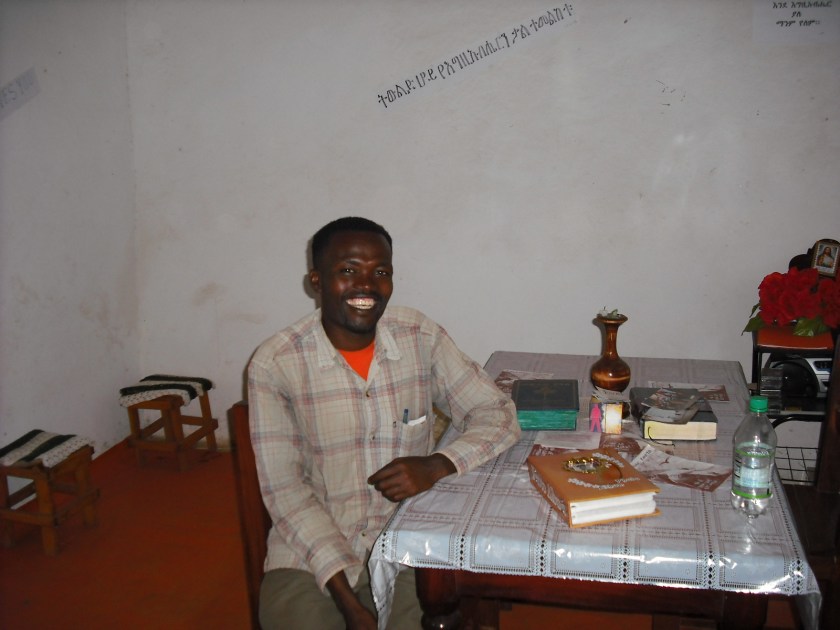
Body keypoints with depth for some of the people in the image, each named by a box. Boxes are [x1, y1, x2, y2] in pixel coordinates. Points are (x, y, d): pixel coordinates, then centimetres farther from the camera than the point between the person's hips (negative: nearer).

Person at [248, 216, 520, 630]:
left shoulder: (422, 338, -3)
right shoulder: (274, 364, -9)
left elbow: (497, 414, 2)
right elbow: (284, 488, -9)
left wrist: (437, 466, -17)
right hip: (309, 555, -1)